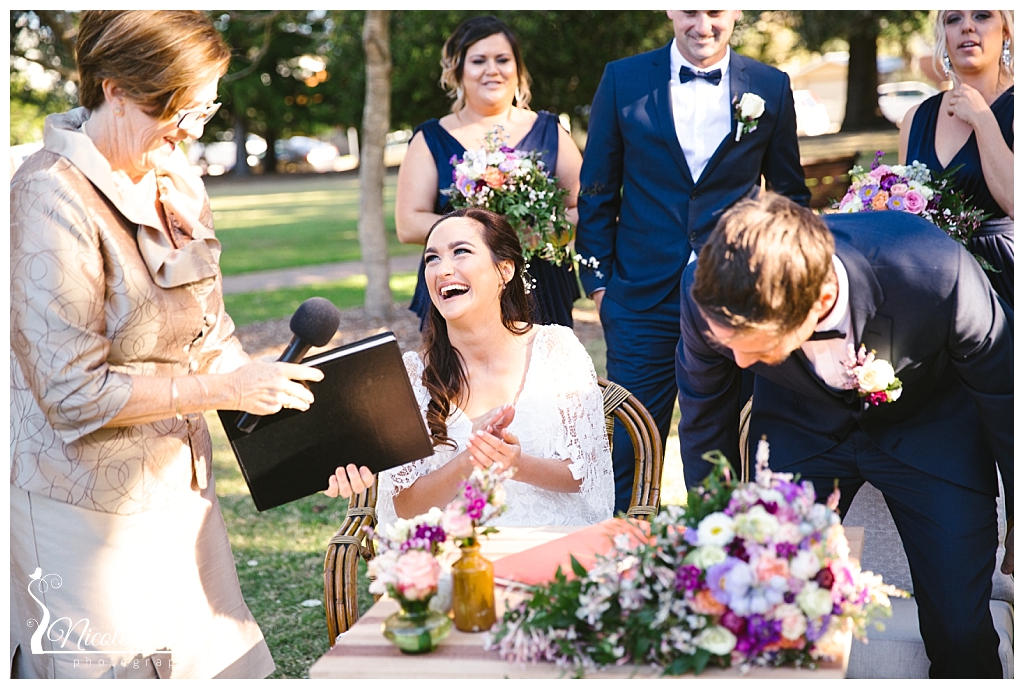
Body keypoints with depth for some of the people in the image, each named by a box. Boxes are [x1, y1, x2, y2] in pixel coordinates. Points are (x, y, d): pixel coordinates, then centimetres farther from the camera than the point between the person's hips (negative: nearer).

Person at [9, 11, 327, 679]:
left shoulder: (176, 180, 6)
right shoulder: (52, 199, -20)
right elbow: (74, 393, -21)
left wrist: (270, 389, -1)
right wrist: (225, 389, -19)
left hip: (179, 485, 8)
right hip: (89, 508, -8)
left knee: (220, 660, 12)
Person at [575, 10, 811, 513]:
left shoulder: (771, 88, 3)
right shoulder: (622, 80, 1)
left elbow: (791, 193, 12)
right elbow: (597, 191, 6)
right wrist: (598, 278, 2)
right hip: (643, 299, 0)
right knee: (631, 451, 4)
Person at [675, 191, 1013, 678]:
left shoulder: (938, 273, -38)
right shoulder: (708, 291, -30)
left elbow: (1004, 392, -16)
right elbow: (704, 421, -7)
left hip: (929, 424, -1)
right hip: (798, 428, 2)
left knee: (961, 634, -5)